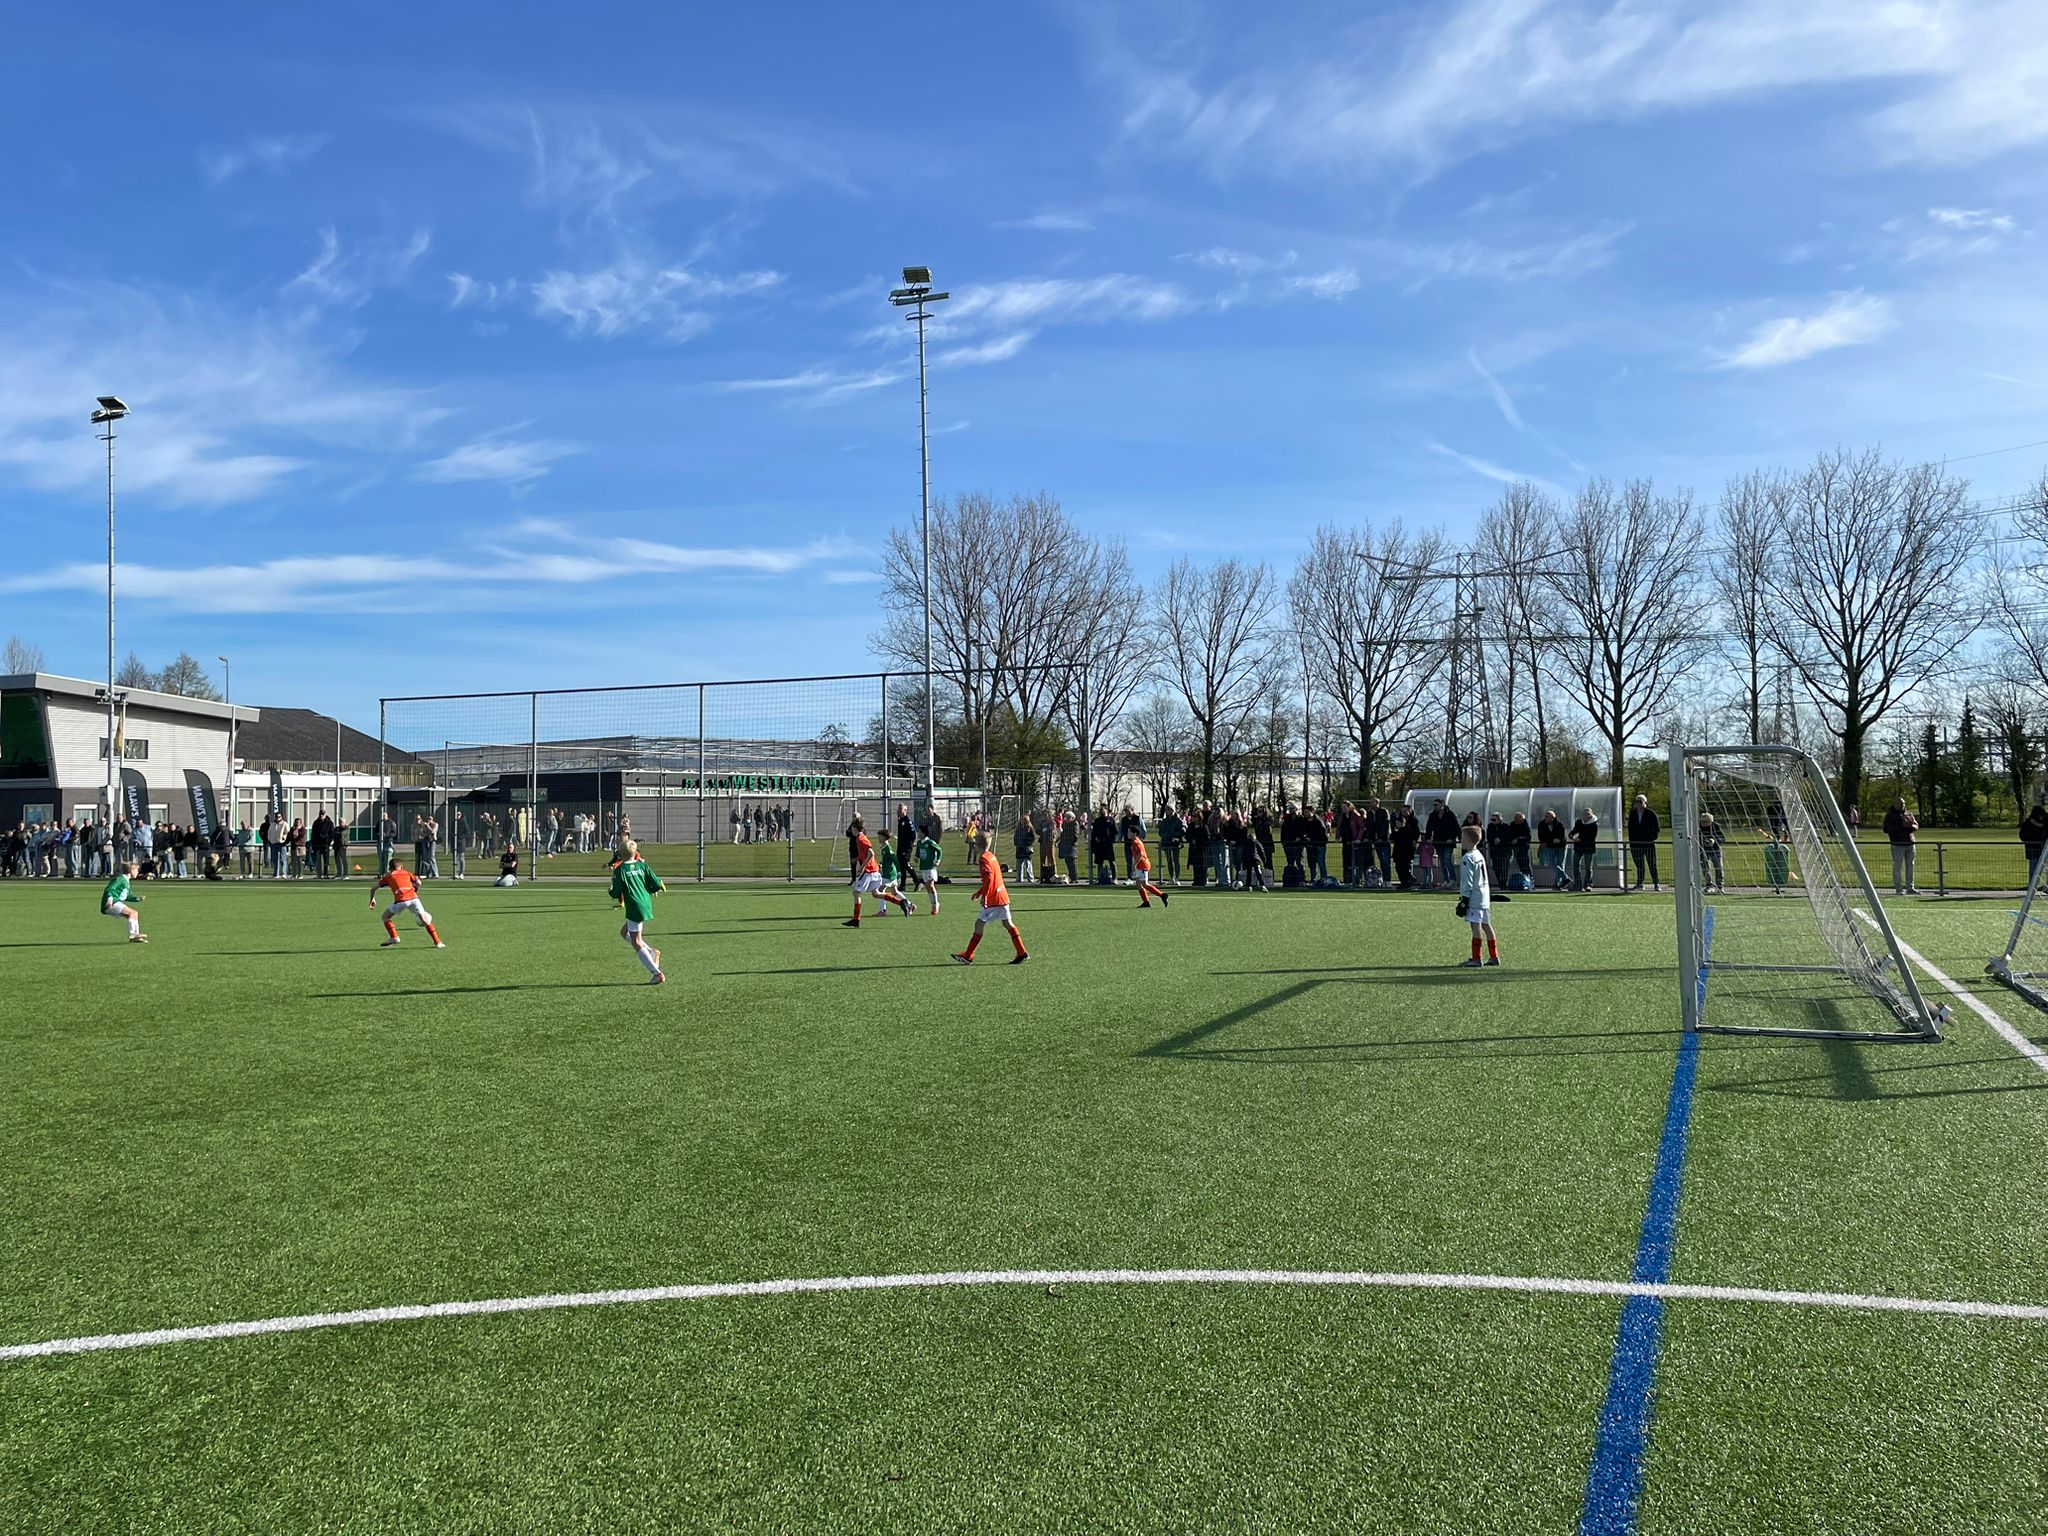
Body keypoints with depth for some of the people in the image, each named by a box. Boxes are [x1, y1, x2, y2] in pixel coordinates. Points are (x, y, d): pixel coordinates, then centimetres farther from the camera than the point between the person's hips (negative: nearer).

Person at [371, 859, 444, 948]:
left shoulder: (388, 876, 25)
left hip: (400, 900, -2)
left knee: (385, 917, 22)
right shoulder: (407, 873, 28)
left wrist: (372, 899, 39)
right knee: (425, 920, 12)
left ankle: (394, 938, 12)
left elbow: (373, 888, 24)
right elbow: (418, 883, 17)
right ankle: (438, 942, 8)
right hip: (413, 898, 2)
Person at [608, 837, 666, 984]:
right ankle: (651, 952, 10)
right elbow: (657, 884, 2)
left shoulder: (619, 870, -6)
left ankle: (657, 973, -8)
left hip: (635, 908, -7)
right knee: (624, 931, 24)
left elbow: (616, 894, -7)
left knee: (636, 942, -1)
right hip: (647, 905, 7)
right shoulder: (642, 866, 7)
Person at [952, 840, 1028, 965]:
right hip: (1003, 895, 9)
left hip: (992, 898, -9)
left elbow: (989, 877, -25)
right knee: (1007, 923, 9)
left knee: (979, 924, -3)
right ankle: (1022, 953, 7)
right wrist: (980, 892, 30)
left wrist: (984, 895, -22)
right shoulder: (991, 856, 16)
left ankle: (968, 956, 1)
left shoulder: (983, 858, -12)